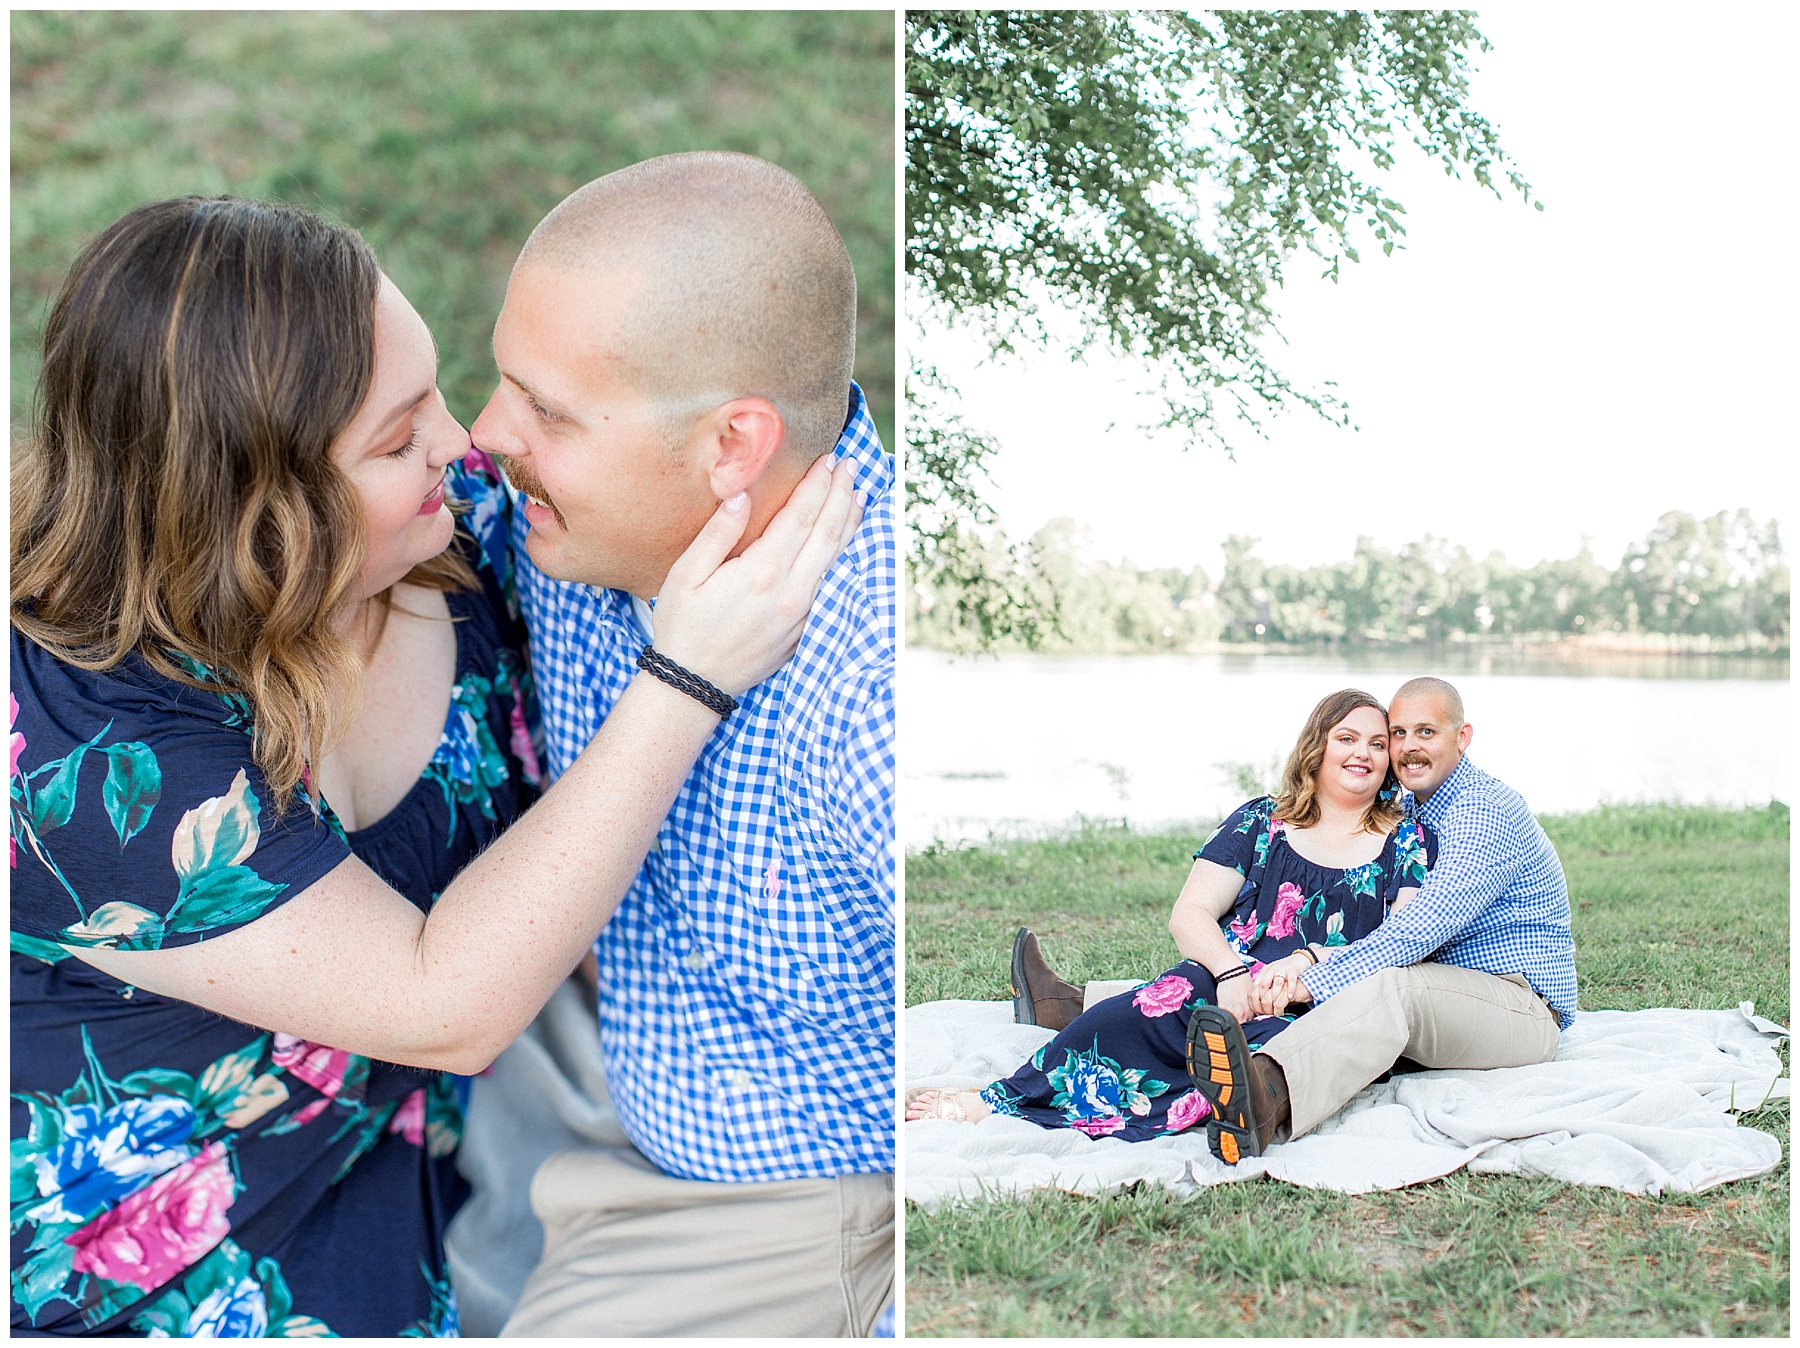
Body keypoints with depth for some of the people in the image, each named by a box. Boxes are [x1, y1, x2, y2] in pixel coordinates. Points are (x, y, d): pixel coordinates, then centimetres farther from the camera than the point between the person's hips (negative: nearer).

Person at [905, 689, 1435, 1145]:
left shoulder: (1408, 842, 14)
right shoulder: (1260, 821, 16)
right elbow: (1189, 914, 7)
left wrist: (1307, 960, -14)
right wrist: (1232, 974, -14)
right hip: (1226, 981, 2)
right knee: (1149, 1012, -35)